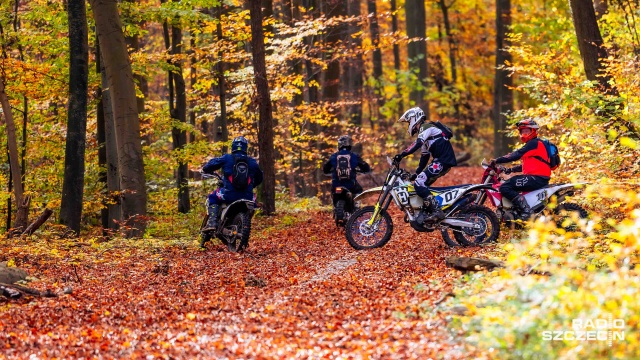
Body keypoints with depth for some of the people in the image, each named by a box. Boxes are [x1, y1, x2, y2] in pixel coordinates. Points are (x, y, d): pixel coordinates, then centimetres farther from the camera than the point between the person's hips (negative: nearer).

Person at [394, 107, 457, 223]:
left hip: (443, 161, -11)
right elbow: (425, 157, 29)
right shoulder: (424, 132, 26)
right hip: (440, 161, 11)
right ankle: (424, 213, 12)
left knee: (419, 183, -18)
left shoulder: (427, 128, -6)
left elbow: (417, 144, -25)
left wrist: (402, 155, -31)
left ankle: (437, 212, -24)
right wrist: (416, 173, 28)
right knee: (422, 184, 14)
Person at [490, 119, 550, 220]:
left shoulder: (534, 143, -8)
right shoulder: (532, 144, 25)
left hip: (537, 178, -11)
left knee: (504, 187, -20)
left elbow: (517, 155, -19)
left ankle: (525, 208, -27)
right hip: (538, 178, 11)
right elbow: (527, 165, 30)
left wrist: (497, 161, -21)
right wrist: (511, 169, 21)